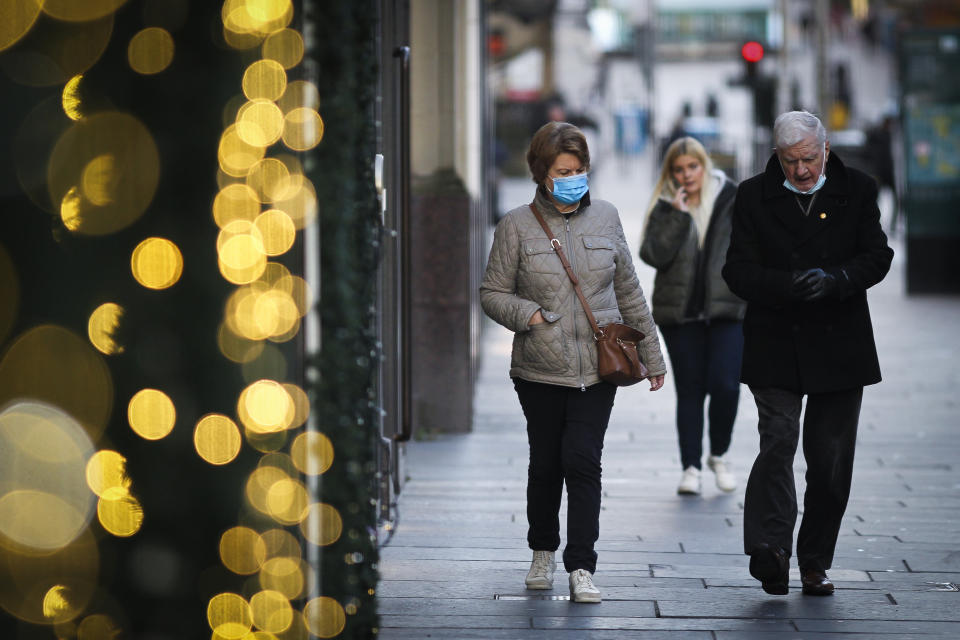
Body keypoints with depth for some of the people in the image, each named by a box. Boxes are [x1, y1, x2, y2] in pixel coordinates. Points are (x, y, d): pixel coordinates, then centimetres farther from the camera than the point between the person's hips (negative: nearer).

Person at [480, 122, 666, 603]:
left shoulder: (605, 218, 7)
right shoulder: (517, 226, -1)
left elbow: (629, 292, 14)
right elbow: (493, 293, 3)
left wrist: (650, 355, 16)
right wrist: (528, 314, -16)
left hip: (597, 368, 1)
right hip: (540, 370, 0)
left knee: (583, 460, -9)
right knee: (546, 463, 9)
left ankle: (581, 568, -6)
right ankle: (543, 553, 30)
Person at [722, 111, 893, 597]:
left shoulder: (857, 191, 4)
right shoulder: (753, 197, 2)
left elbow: (877, 256, -2)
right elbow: (738, 270, -4)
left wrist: (834, 279, -22)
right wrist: (787, 286, -22)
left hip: (839, 347, 1)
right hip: (774, 345, -1)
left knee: (830, 457, 4)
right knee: (778, 442, -17)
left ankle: (815, 561, 15)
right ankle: (769, 548, -23)